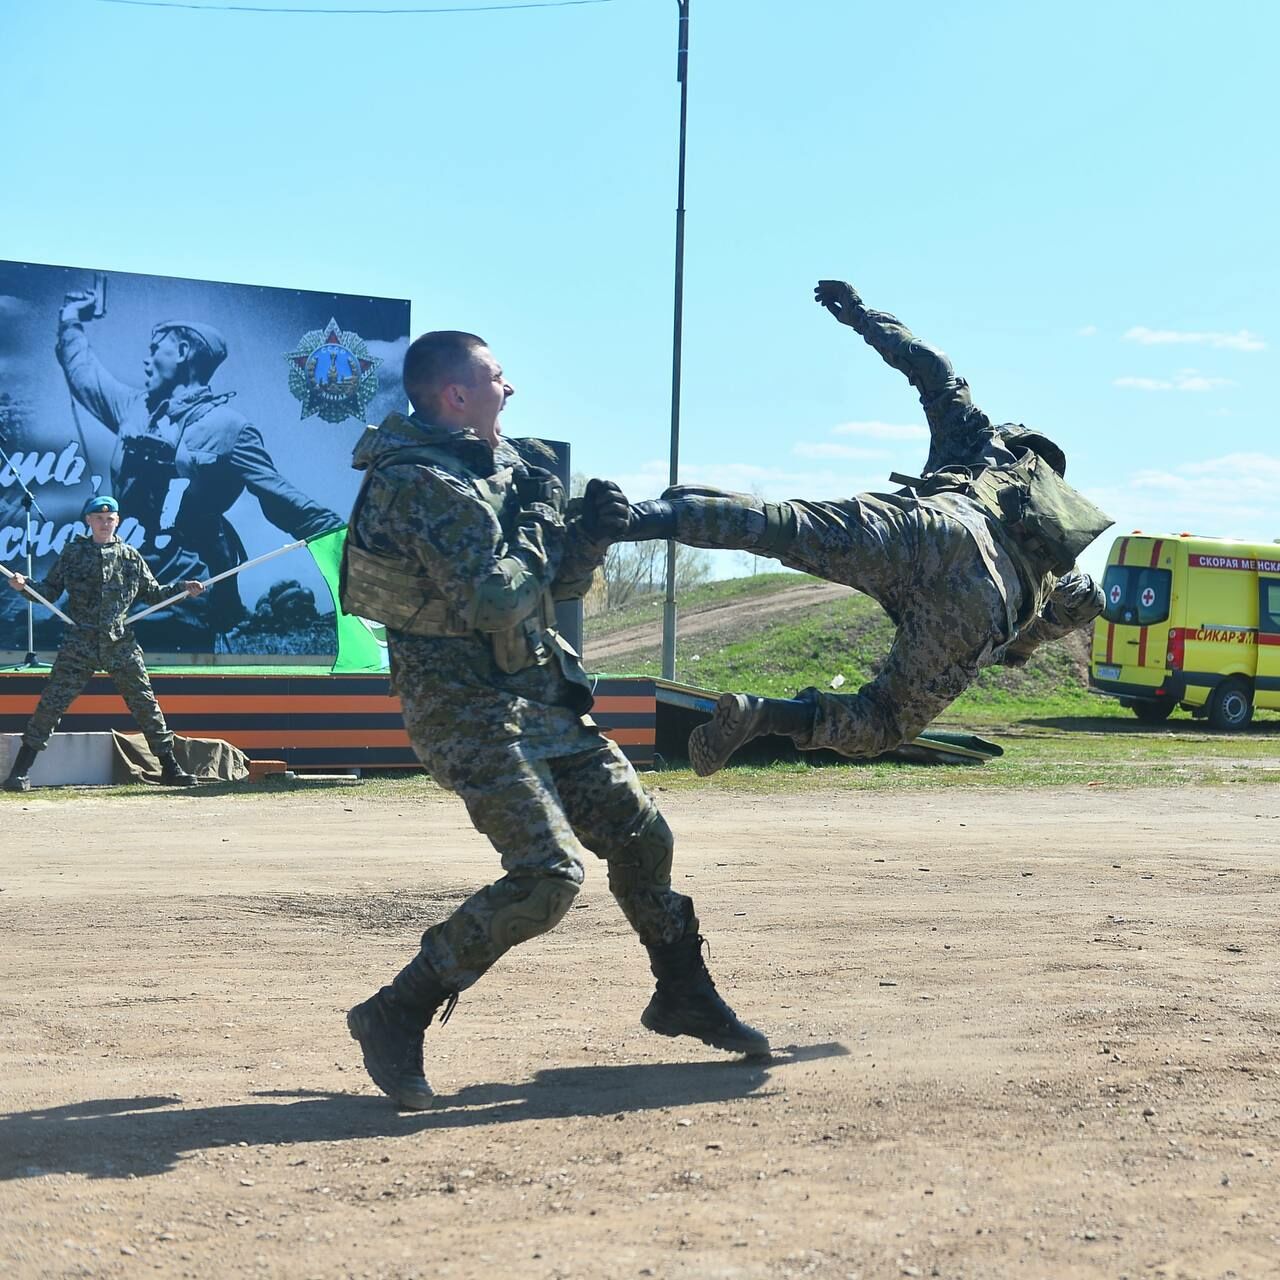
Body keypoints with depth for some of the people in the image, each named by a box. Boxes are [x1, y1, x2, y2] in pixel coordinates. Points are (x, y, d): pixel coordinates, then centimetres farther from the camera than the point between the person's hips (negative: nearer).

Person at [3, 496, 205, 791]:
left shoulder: (130, 556, 10)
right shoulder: (72, 553, 6)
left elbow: (153, 594, 15)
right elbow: (50, 592, 6)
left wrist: (183, 589, 2)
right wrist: (25, 586, -12)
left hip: (121, 644, 1)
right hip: (80, 643, -1)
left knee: (145, 704, 3)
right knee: (51, 703, -6)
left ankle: (169, 768, 13)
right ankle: (20, 771, -2)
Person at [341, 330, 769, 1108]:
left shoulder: (506, 461, 10)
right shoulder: (415, 484, -18)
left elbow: (558, 585, 16)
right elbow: (494, 600, -26)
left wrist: (589, 532, -2)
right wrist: (536, 525, -12)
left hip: (540, 693, 9)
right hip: (466, 703, -9)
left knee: (639, 834, 11)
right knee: (549, 874, -18)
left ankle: (684, 997, 30)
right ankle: (395, 1019, -8)